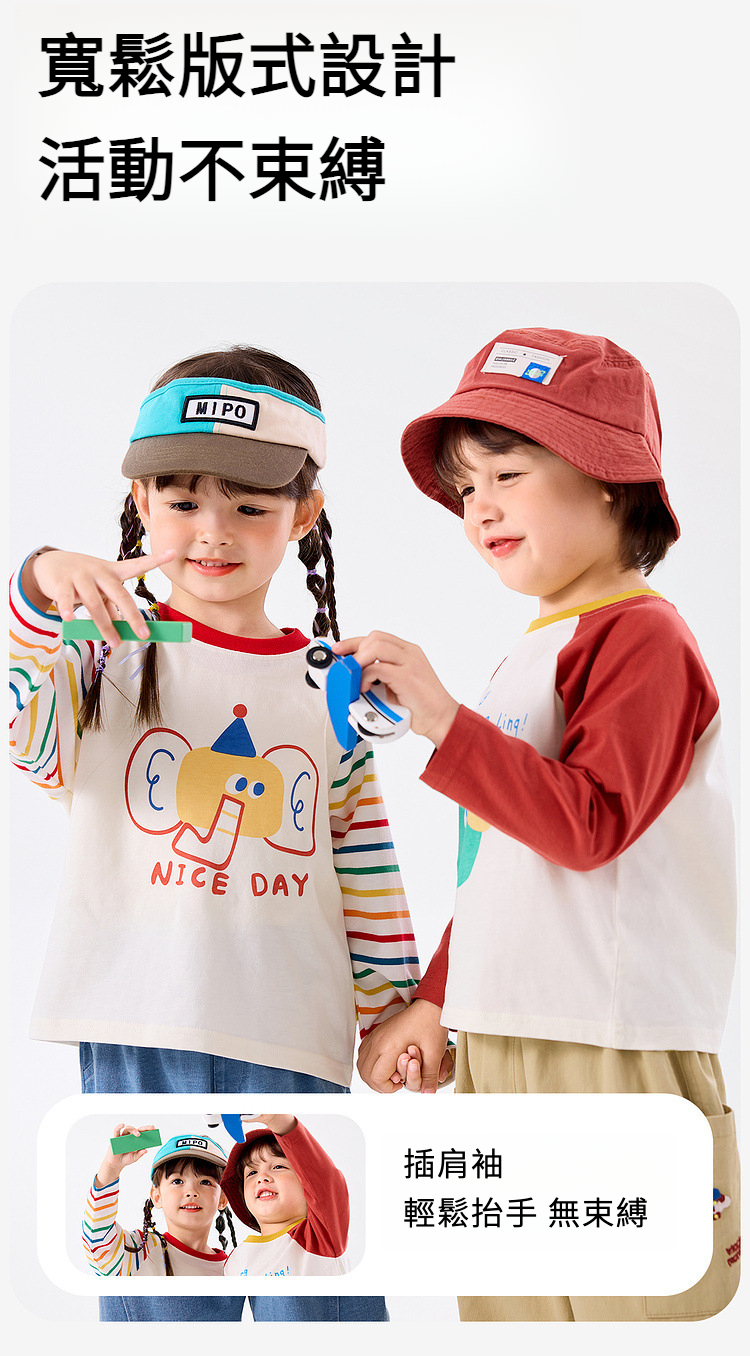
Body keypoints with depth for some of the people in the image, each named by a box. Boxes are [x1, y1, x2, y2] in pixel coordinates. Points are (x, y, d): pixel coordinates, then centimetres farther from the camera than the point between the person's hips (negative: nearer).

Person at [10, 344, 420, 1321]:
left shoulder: (333, 690, 6)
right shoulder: (110, 653, 1)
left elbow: (369, 877, 10)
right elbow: (20, 737, -18)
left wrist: (395, 1017, 9)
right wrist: (36, 593, -31)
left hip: (293, 1051, 1)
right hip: (133, 1040, 0)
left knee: (323, 1304, 5)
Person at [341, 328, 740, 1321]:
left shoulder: (639, 637, -9)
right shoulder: (534, 655, 18)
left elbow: (590, 824, -22)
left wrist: (442, 719, -25)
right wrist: (433, 1001, 19)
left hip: (612, 1061, -9)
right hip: (499, 1051, 9)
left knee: (615, 1307, -1)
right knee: (500, 1310, 15)